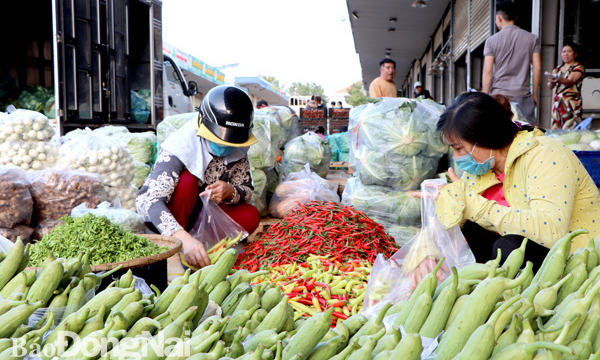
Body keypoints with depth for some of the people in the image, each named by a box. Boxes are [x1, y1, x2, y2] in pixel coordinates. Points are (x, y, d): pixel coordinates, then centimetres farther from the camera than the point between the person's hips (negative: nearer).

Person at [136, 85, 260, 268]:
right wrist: (184, 238, -55)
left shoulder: (237, 150, -13)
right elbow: (147, 200, -40)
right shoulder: (180, 148, -29)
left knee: (250, 216, -21)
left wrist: (230, 192, -33)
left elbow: (247, 191, -7)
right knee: (188, 181, -34)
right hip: (170, 217, -4)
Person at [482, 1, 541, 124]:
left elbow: (488, 71, -4)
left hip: (499, 95, -1)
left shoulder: (492, 40, 1)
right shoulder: (532, 39, 6)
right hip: (523, 95, 1)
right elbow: (537, 69, 3)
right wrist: (535, 94, 12)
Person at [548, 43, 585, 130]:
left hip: (572, 104, -5)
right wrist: (551, 82, -18)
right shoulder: (558, 69, 17)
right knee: (555, 130, 0)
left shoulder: (578, 67, 1)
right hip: (557, 102, 5)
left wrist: (558, 80, -37)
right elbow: (550, 86, 6)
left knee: (569, 131, -12)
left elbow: (570, 81, -16)